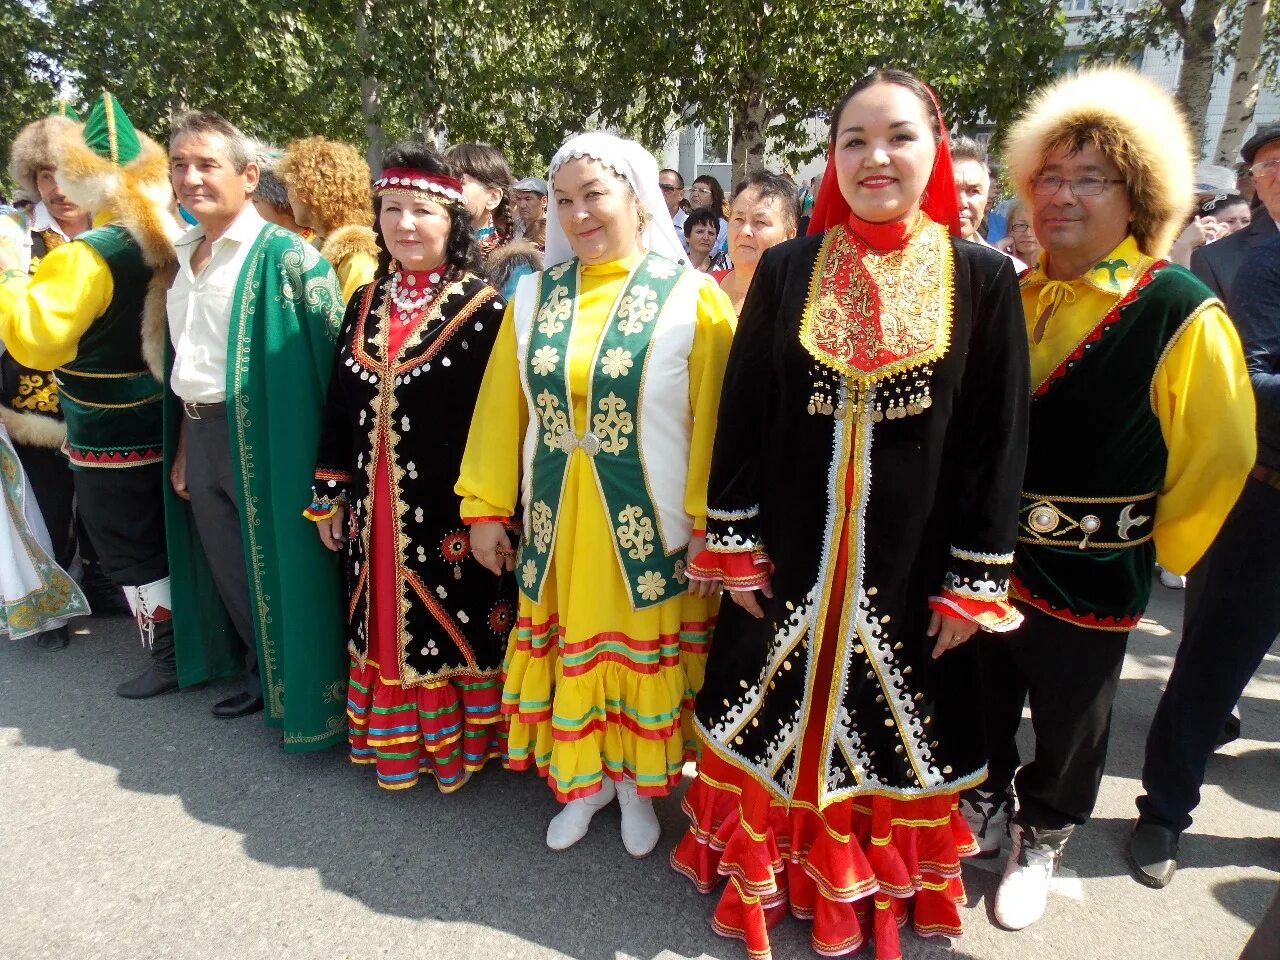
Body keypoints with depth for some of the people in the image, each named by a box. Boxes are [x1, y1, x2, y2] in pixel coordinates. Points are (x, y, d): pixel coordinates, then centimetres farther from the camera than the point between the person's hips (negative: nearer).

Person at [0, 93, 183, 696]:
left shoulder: (87, 255, -21)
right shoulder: (159, 243, 2)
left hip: (108, 435, -8)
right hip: (156, 419, 8)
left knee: (128, 549, 5)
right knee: (158, 536, 21)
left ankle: (166, 656, 15)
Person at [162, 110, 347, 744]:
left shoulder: (283, 254, -11)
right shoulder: (183, 257, 13)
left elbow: (331, 358, -17)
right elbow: (181, 360, 18)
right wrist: (182, 446, 17)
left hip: (265, 437, -7)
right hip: (199, 435, 8)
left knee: (278, 567, 4)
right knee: (226, 569, 17)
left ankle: (301, 695, 24)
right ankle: (260, 674, 38)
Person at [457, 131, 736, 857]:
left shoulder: (689, 295, -7)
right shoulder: (536, 295, 4)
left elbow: (712, 417, -11)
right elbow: (502, 407, 5)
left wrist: (706, 520, -15)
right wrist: (486, 507, 3)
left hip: (650, 523, -3)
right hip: (556, 519, 4)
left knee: (644, 649, 11)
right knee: (572, 648, 15)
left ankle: (638, 781, 35)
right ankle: (585, 780, 38)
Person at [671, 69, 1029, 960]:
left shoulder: (984, 277, -3)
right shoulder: (786, 269, 0)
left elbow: (1001, 438, -2)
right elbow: (740, 412, 1)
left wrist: (978, 579, -4)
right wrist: (733, 543, -3)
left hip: (913, 563, 0)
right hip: (787, 554, 1)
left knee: (893, 730, 15)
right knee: (776, 718, 14)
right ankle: (765, 878, 39)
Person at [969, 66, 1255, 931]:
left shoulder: (1181, 316, -15)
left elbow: (1217, 459, -9)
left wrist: (1148, 555, -1)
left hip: (1088, 580, -4)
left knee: (1069, 727, 17)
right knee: (982, 703, 21)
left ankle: (1042, 841, 42)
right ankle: (982, 808, 46)